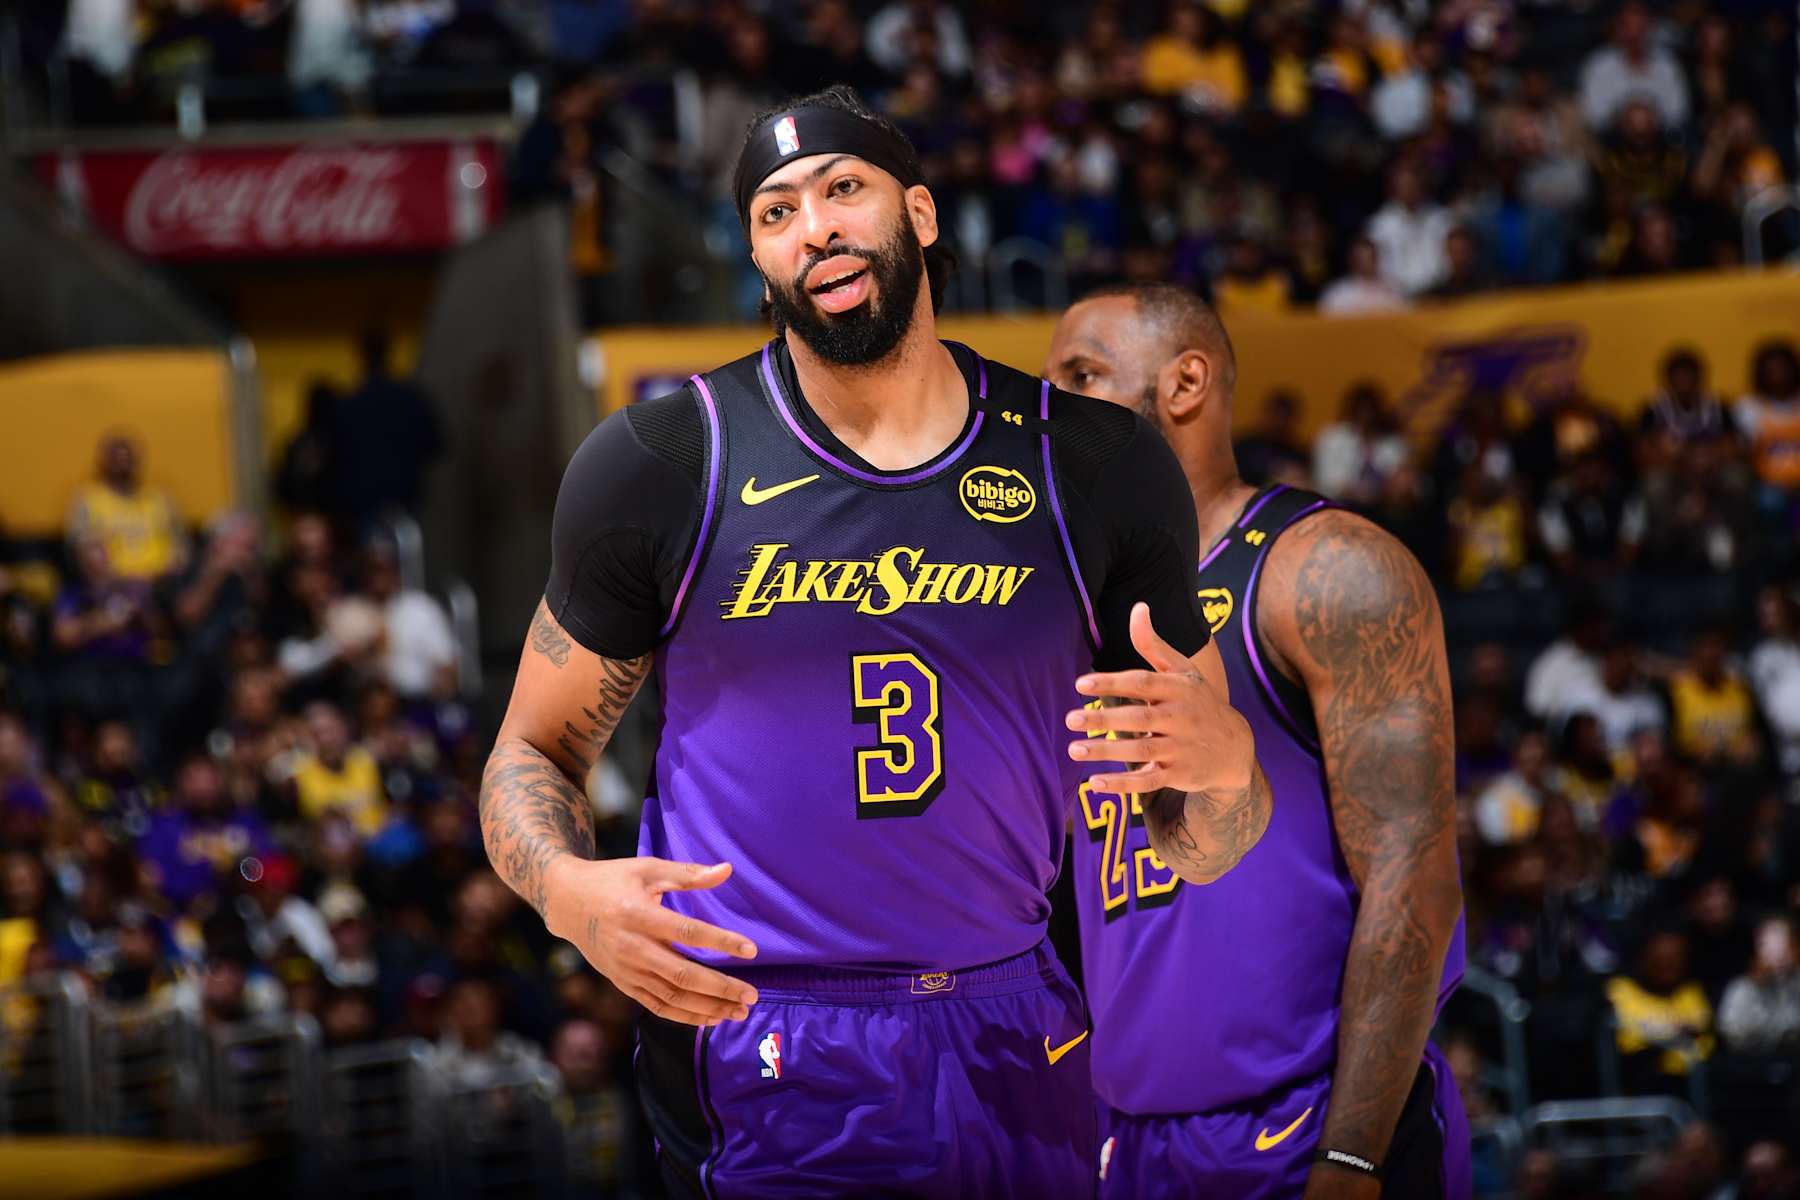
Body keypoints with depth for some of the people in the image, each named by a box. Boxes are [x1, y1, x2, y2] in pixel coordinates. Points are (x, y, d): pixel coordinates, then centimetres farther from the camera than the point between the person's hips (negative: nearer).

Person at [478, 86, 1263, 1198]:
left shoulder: (1096, 468, 3)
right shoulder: (666, 463, -2)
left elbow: (1201, 846, 7)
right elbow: (536, 750, 6)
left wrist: (1221, 758, -17)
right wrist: (570, 892, -17)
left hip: (1011, 1059, 3)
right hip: (750, 1056, -2)